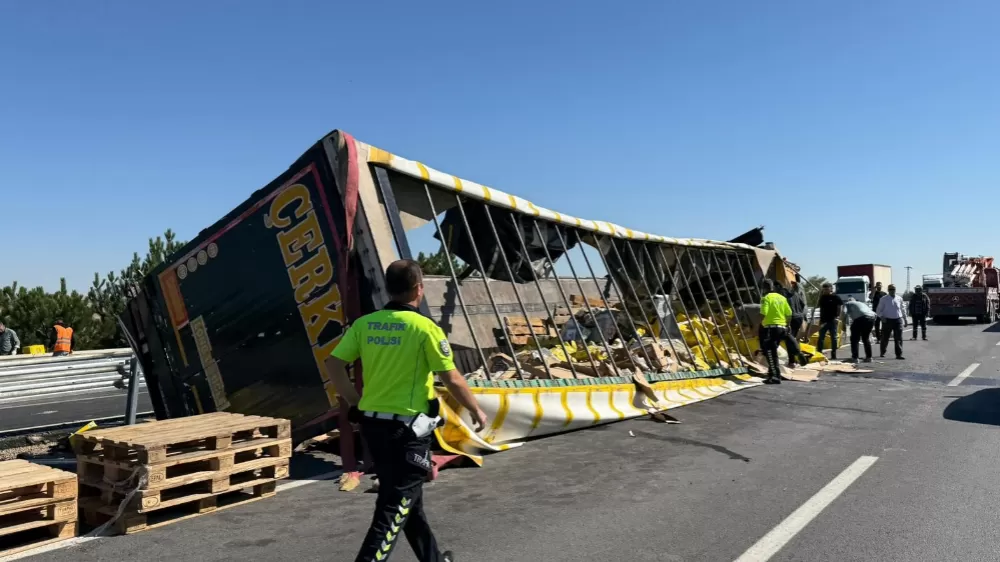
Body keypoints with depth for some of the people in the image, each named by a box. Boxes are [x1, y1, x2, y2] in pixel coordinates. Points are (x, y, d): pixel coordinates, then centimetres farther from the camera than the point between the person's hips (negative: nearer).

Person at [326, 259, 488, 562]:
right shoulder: (425, 327, -13)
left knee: (407, 497, 21)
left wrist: (355, 401, 11)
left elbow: (334, 363, 0)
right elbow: (452, 380, -11)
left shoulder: (364, 323, 2)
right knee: (395, 505, 2)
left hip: (372, 423, 7)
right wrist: (476, 410, 4)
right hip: (407, 427, -7)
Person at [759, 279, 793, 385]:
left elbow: (763, 314, -18)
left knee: (769, 352, -5)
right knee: (773, 352, 17)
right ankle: (772, 374, 21)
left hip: (769, 328, -7)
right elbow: (789, 315, 13)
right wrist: (786, 325, 24)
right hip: (781, 328, 7)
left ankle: (775, 376, -11)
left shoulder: (766, 298, -9)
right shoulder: (782, 298, 13)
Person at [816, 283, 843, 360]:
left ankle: (833, 354, 9)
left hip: (832, 320, -4)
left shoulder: (835, 296, -4)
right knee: (821, 337, 3)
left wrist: (838, 315, -10)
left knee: (833, 338, 4)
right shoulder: (822, 297, 8)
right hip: (823, 320, 4)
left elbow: (841, 305, -5)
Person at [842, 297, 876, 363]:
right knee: (866, 338, 23)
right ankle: (869, 357, 23)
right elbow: (874, 314, 32)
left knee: (854, 339, 8)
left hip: (860, 318, -6)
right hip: (871, 317, 6)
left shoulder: (847, 304, 22)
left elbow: (844, 312, 0)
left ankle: (855, 357, 3)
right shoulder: (862, 303, 38)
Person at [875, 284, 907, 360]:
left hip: (898, 320, 2)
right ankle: (882, 353, 25)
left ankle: (899, 354, -3)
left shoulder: (899, 299, 8)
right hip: (887, 320, -2)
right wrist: (881, 316, -15)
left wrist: (905, 318, 23)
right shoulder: (883, 299, 0)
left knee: (898, 338, -4)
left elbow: (902, 309, 21)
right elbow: (878, 310, 2)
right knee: (885, 338, 6)